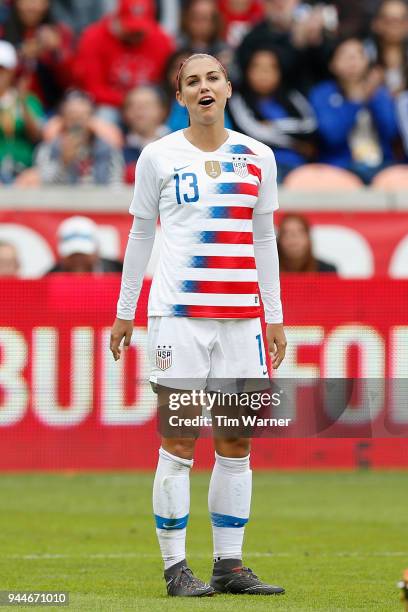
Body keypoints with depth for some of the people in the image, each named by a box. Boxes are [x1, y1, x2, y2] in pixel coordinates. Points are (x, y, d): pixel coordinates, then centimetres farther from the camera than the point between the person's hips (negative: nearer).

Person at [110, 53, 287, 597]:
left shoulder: (257, 157, 10)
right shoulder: (159, 156, 3)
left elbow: (264, 239, 16)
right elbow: (140, 234, 10)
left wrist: (275, 316, 13)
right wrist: (125, 312, 9)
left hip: (241, 316, 3)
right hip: (178, 312, -3)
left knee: (237, 443, 3)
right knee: (179, 442, -5)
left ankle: (229, 565, 9)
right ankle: (176, 567, -2)